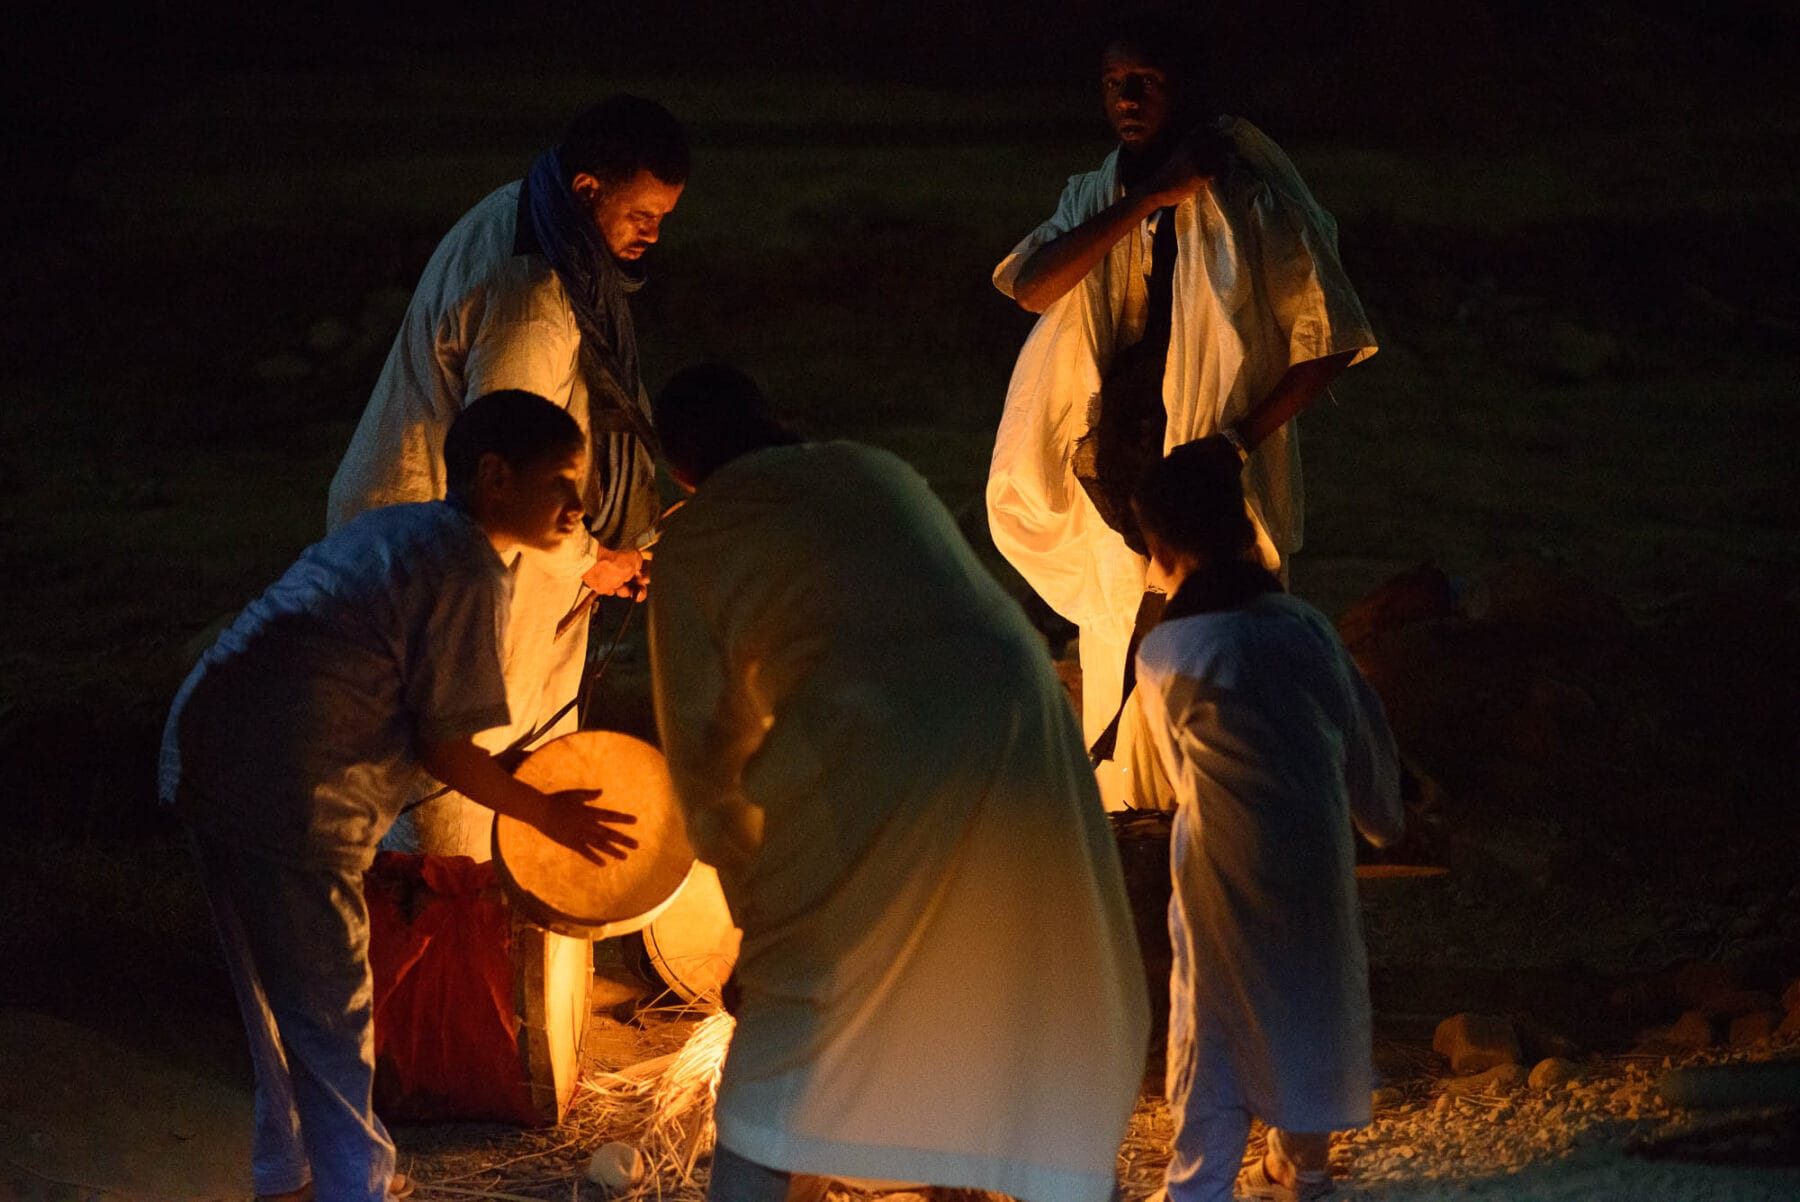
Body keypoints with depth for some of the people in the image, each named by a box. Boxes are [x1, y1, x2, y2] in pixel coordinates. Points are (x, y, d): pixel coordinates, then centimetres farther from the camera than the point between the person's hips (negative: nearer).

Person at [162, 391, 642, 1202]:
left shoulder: (393, 530, 17)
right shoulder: (469, 573, -10)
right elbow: (444, 747, -9)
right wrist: (547, 814, 3)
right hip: (284, 797, -10)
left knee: (280, 996, 23)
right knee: (332, 1017, 2)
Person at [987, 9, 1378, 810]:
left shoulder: (1251, 199, -6)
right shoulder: (1096, 200, 8)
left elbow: (1327, 340, -6)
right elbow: (1033, 287, -11)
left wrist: (1243, 438, -15)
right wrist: (1148, 200, -18)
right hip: (1115, 494, 5)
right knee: (1117, 677, 12)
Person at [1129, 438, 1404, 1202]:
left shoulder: (1166, 654, -13)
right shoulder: (1306, 625, -1)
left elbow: (1179, 767, 2)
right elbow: (1365, 733, 10)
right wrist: (1381, 817, 28)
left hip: (1228, 865, -4)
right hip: (1319, 850, 4)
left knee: (1215, 1022, 5)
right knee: (1312, 994, 19)